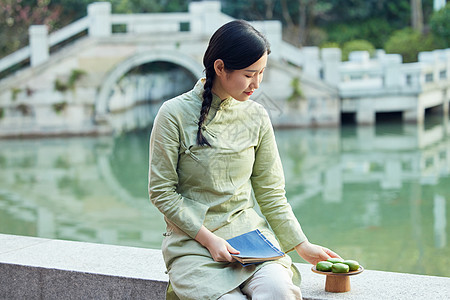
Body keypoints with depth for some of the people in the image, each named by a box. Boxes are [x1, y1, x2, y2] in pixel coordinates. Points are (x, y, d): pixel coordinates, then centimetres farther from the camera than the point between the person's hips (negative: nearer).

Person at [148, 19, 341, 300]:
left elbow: (270, 192, 10)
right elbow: (162, 192, -4)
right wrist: (208, 238, -13)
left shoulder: (256, 116, 6)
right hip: (193, 239, -3)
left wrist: (303, 245, 2)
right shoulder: (175, 114, -6)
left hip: (251, 233, 3)